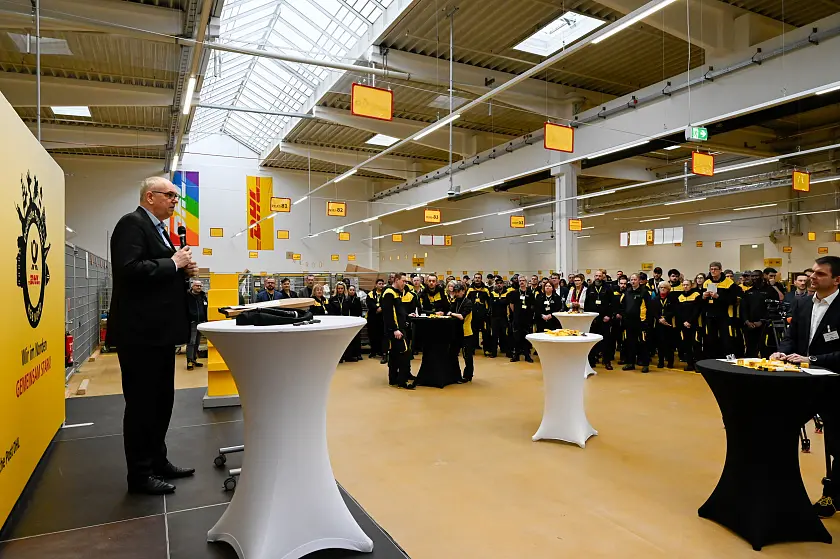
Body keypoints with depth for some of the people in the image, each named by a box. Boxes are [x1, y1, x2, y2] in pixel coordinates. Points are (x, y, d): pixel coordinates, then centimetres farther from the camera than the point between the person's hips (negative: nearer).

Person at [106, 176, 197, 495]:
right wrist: (173, 263, -17)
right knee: (142, 404, 1)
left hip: (159, 331, 10)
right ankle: (139, 475, 14)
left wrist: (184, 271, 4)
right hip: (140, 332, -10)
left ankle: (157, 462, 30)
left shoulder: (158, 229, 18)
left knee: (161, 401, 17)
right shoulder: (132, 224, -11)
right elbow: (129, 268, -26)